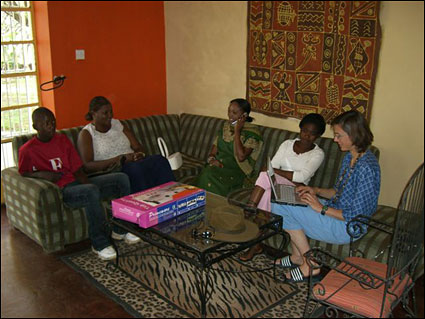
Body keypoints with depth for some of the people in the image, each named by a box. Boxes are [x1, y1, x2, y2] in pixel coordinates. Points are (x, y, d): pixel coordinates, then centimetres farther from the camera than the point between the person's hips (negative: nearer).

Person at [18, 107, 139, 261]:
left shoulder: (62, 139, 14)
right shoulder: (27, 150, -1)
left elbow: (77, 169, 11)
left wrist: (87, 183, -7)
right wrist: (41, 174, -13)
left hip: (79, 183, 6)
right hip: (62, 191, -6)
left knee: (121, 178, -9)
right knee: (92, 191, -38)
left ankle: (121, 229, 1)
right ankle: (100, 244, -26)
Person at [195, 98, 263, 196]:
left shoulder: (252, 132, -7)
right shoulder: (226, 126, 14)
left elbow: (241, 157, -19)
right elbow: (215, 145, 18)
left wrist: (237, 131, -15)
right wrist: (211, 158, -5)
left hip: (236, 171, -5)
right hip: (218, 166, 5)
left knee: (209, 177, -32)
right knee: (204, 174, -29)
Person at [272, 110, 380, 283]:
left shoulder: (366, 168, -25)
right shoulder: (350, 157, 5)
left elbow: (356, 216, -24)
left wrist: (321, 208, -19)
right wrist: (316, 190, 2)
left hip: (347, 228, -10)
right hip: (336, 211, 10)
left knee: (282, 207, -15)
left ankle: (309, 265, 0)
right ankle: (297, 257, 13)